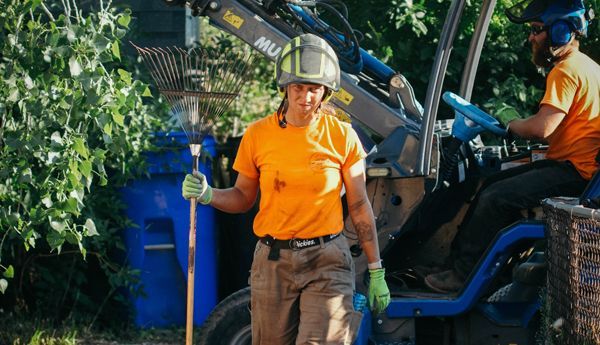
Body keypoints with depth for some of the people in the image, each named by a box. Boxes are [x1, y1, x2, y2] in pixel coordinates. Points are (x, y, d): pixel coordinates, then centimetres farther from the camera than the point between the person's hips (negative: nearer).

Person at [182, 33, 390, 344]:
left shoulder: (342, 136, -1)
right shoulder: (258, 135, 1)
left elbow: (359, 207, 4)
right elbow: (243, 198, 12)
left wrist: (376, 272, 4)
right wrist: (207, 195, -9)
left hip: (327, 261, -2)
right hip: (273, 260, 2)